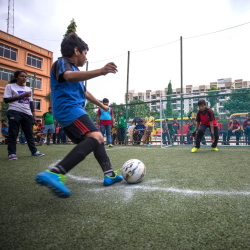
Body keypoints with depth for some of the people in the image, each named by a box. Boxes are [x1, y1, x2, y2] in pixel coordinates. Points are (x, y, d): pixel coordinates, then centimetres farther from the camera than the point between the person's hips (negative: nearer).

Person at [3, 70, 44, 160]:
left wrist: (33, 113, 15)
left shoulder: (28, 89, 20)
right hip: (14, 112, -5)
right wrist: (21, 96, -12)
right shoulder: (10, 86, 3)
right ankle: (12, 153, 4)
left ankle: (34, 151, 13)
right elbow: (6, 100, -7)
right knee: (13, 133, -3)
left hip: (27, 113, 5)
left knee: (29, 133, 7)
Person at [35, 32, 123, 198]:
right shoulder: (61, 63, -4)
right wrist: (100, 71, -42)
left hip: (74, 110, 11)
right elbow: (69, 76, -29)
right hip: (68, 108, -10)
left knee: (97, 139, 14)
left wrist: (101, 105, 48)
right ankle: (54, 174, -39)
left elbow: (84, 92, 38)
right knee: (96, 137, -29)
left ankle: (109, 174, 18)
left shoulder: (75, 70, 25)